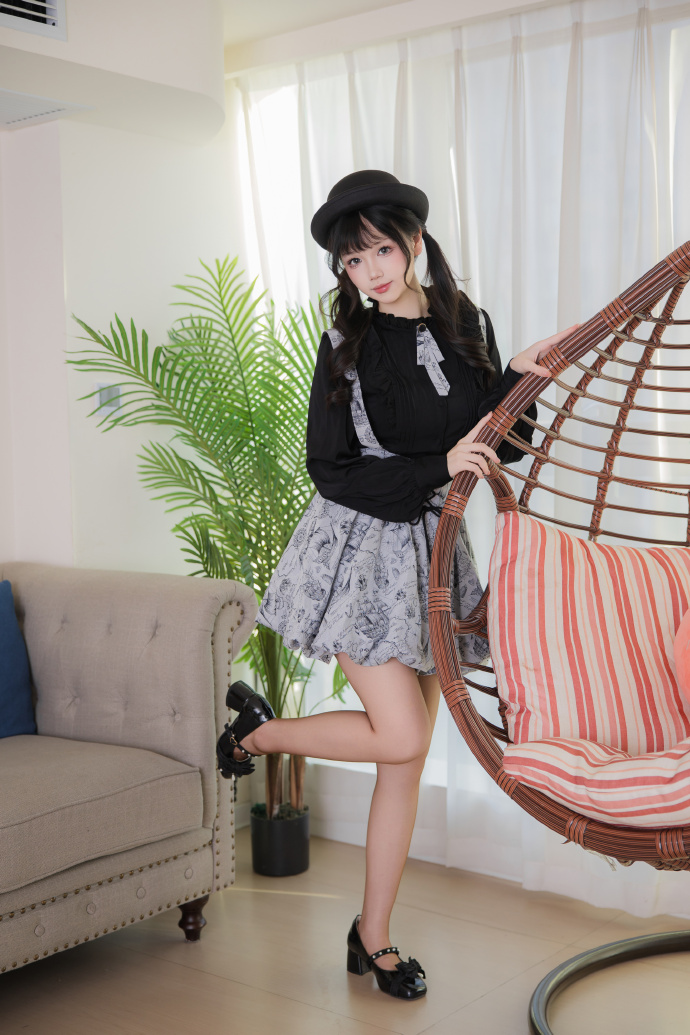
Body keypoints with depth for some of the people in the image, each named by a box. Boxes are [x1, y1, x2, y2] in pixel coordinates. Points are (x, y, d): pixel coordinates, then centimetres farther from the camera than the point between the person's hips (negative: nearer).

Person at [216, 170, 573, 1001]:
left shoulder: (467, 325, 4)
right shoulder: (347, 344, -6)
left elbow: (497, 444, 7)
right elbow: (330, 469, -10)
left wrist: (520, 378, -10)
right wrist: (436, 468, -19)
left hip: (433, 553, 4)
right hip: (361, 549, -4)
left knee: (408, 761, 7)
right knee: (399, 735, -11)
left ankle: (372, 938, 22)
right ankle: (255, 730, 17)